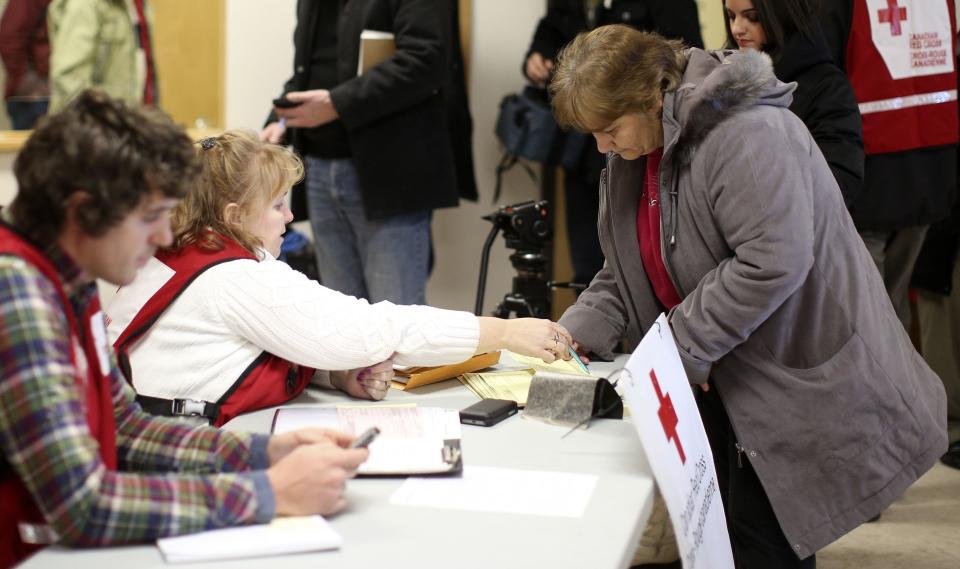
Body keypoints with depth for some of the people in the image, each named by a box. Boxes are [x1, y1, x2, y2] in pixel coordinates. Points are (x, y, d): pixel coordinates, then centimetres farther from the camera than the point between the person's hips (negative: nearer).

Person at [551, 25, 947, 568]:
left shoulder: (745, 134, -23)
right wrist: (577, 333, -4)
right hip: (722, 380, 8)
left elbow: (773, 261, -30)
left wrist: (680, 345, -23)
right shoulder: (633, 153, 7)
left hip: (800, 377, -8)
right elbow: (629, 270, 12)